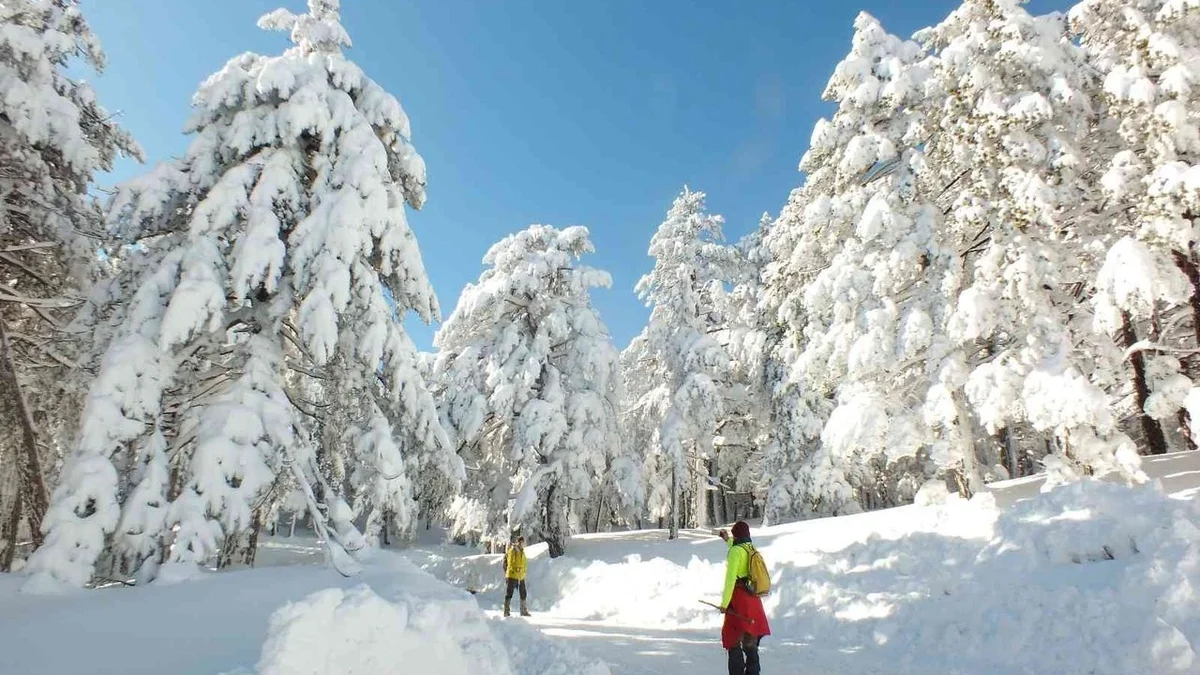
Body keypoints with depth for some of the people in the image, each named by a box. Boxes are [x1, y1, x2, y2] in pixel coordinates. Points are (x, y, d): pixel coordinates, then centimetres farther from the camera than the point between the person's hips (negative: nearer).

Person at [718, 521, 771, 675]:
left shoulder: (735, 551, -12)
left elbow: (730, 579, -18)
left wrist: (724, 603, -15)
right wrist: (727, 540, 49)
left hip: (739, 599, -7)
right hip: (753, 600, 8)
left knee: (733, 640, 0)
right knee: (750, 640, 16)